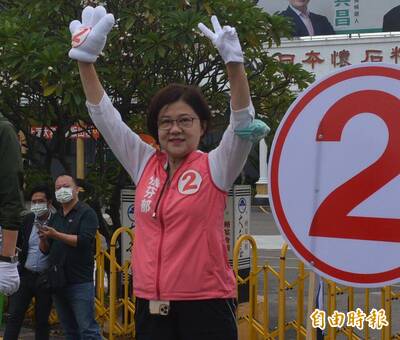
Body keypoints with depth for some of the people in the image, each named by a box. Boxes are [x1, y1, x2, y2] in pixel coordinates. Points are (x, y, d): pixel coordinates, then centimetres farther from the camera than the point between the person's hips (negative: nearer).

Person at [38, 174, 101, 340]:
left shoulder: (86, 213, -2)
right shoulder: (55, 217, 17)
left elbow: (84, 241, -17)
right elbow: (45, 250, 17)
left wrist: (56, 235, -20)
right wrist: (43, 238, -5)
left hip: (80, 282, -7)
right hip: (57, 282, 7)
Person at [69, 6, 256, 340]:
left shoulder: (214, 168, -3)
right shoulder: (146, 165, 8)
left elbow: (242, 121, -16)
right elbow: (104, 115, 8)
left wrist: (234, 62, -28)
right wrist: (86, 59, -1)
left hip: (206, 303, -4)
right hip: (151, 304, 4)